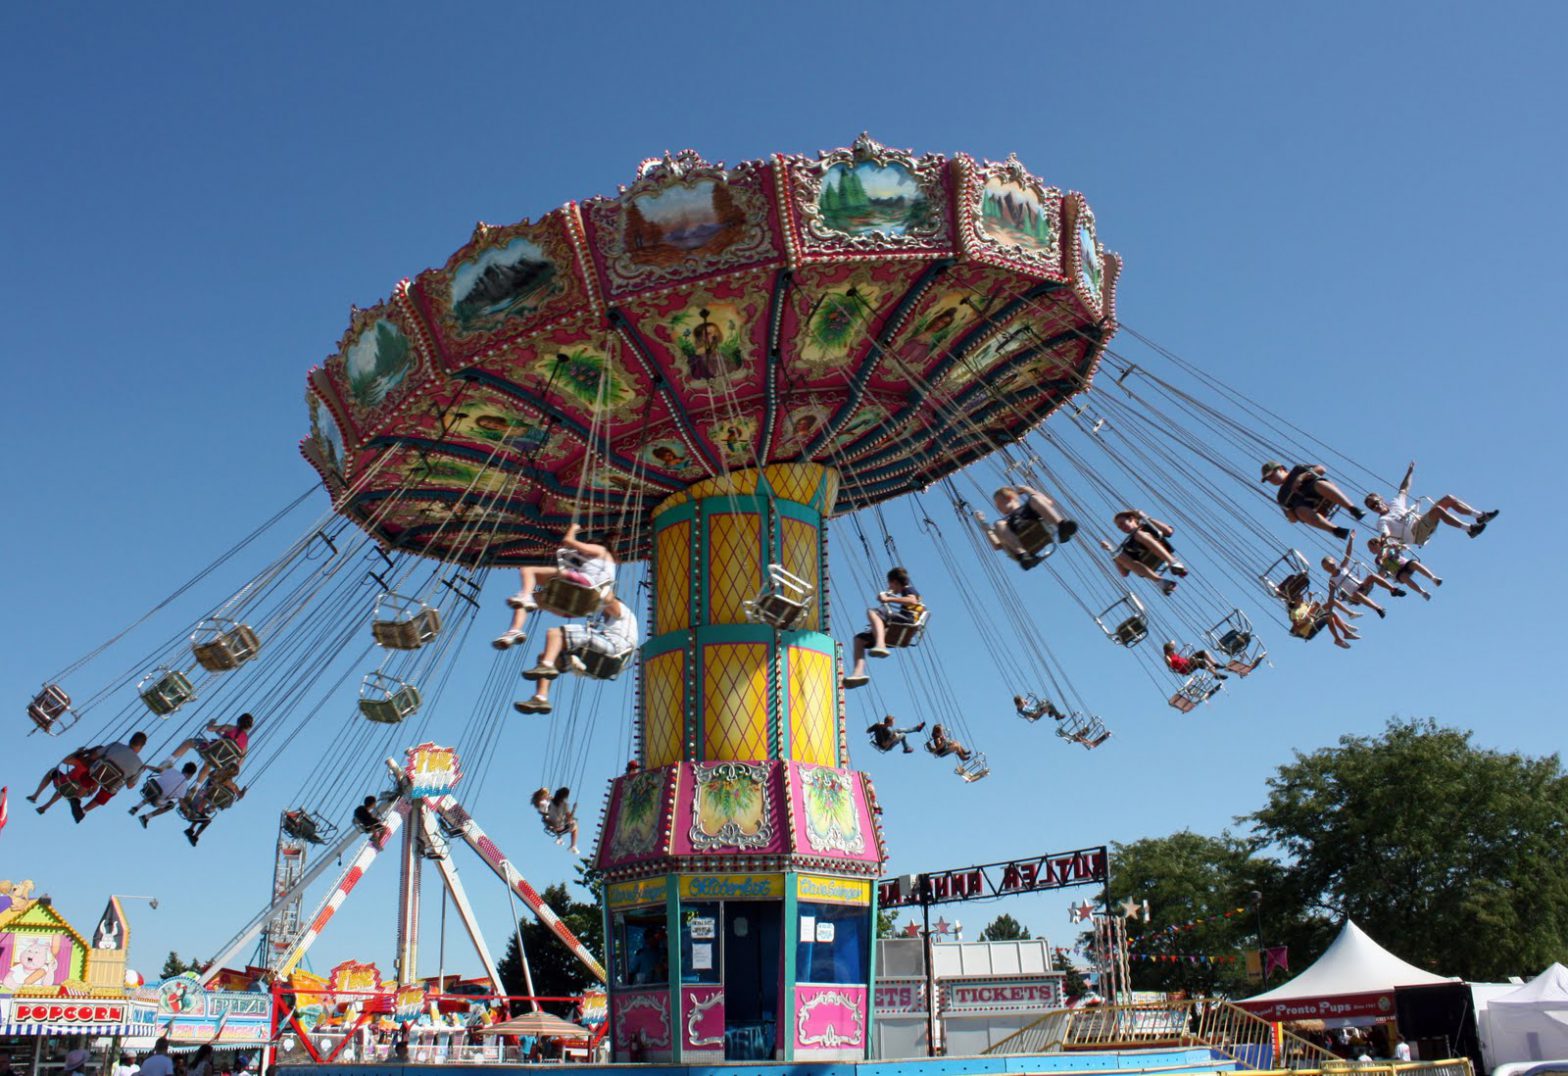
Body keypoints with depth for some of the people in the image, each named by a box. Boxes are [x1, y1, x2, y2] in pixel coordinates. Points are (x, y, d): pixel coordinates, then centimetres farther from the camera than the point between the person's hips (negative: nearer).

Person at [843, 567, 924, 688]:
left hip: (907, 619, -10)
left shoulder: (908, 589, 10)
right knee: (860, 639, 6)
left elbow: (912, 601, -13)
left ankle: (880, 645, -55)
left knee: (872, 612, -31)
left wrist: (888, 599, -12)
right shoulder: (906, 592, 36)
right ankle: (858, 672, -16)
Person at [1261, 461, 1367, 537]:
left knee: (1319, 484, -36)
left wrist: (1302, 476, 2)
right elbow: (1293, 519, 22)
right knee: (1301, 511, -35)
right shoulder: (1282, 497, 30)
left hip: (1326, 498, -1)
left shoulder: (1298, 469, 27)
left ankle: (1353, 509, -45)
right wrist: (1289, 511, 0)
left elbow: (1321, 469, 12)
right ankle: (1335, 530, -50)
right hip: (1314, 511, 1)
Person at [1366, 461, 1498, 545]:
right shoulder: (1383, 521, -4)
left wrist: (1410, 472, 35)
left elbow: (1404, 489, 33)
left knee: (1448, 498, -1)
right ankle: (1469, 528, -32)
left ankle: (1479, 516, -4)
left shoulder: (1394, 503, 20)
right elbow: (1385, 535, -22)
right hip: (1417, 534, -9)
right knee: (1437, 509, -32)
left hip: (1423, 521, 9)